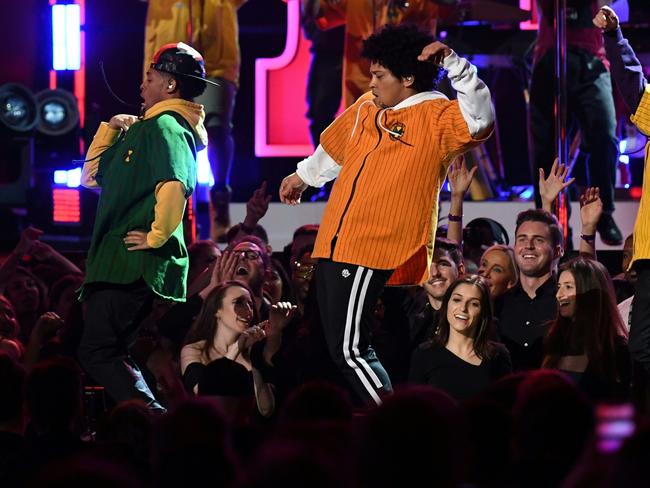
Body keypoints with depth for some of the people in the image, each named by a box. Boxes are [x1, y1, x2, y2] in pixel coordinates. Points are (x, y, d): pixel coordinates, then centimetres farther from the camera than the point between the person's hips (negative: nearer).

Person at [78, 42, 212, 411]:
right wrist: (110, 129, 18)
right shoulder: (146, 128, 22)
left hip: (135, 261, -11)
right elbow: (92, 176, 29)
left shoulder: (166, 127, -11)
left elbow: (174, 186, -31)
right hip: (121, 263, 11)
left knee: (98, 353, -14)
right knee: (110, 354, 13)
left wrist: (157, 236, -22)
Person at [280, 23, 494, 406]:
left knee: (349, 350, -12)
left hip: (375, 254, -9)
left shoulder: (436, 116, -9)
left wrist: (453, 62, -33)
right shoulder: (368, 107, 15)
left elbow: (478, 119, -29)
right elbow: (336, 147, 34)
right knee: (341, 348, 11)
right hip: (335, 246, 9)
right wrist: (304, 175, 47)